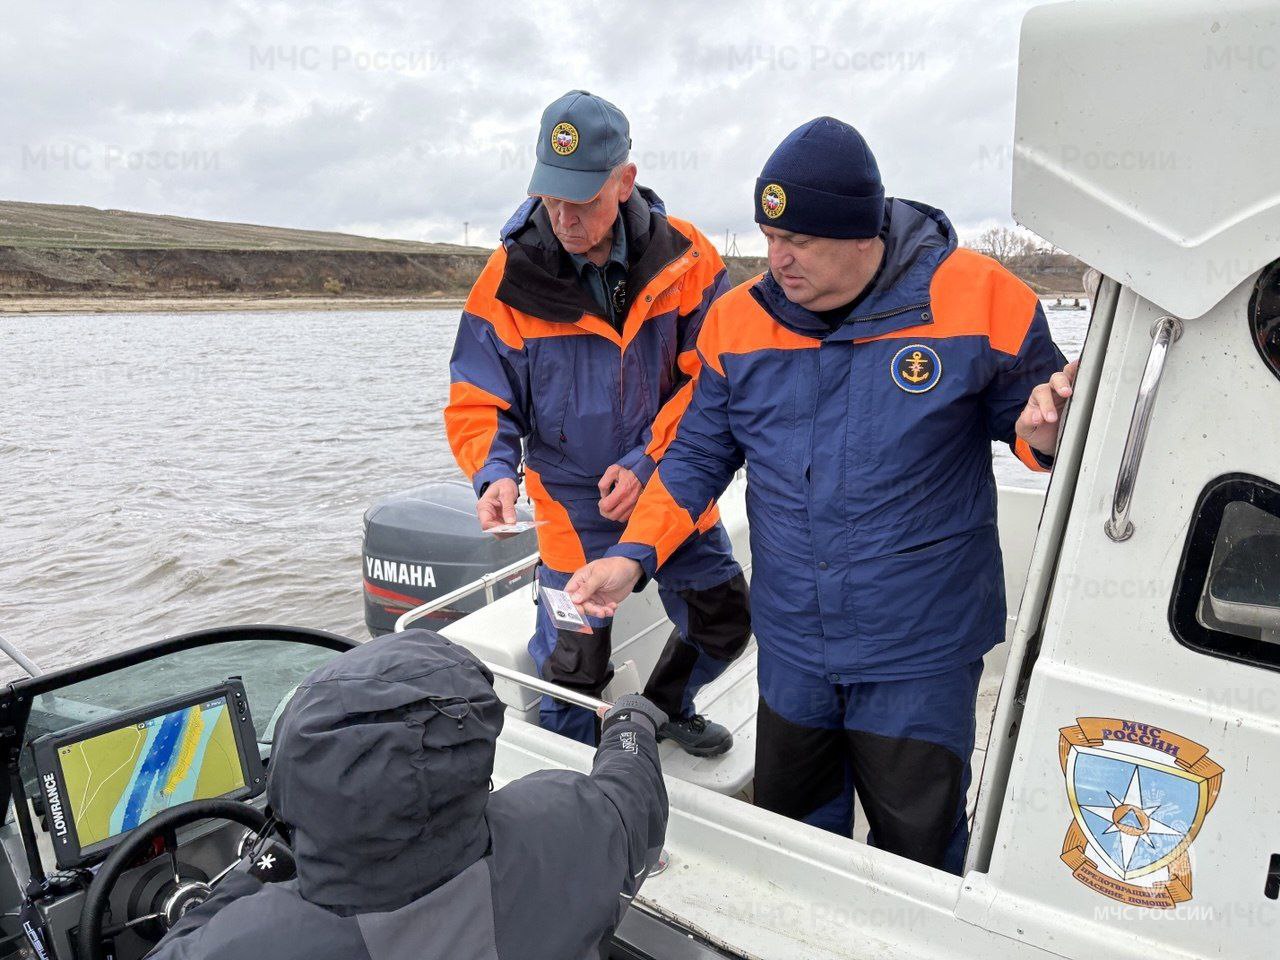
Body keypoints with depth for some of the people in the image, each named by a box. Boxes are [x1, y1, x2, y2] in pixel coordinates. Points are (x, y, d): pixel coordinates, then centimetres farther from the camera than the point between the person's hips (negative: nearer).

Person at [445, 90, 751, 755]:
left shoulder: (683, 258, -10)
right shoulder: (511, 276, -13)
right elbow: (477, 402, -9)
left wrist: (648, 461, -18)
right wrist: (496, 473, -28)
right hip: (573, 505, -2)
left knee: (725, 619, 16)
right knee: (571, 662, 5)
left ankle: (665, 707, 49)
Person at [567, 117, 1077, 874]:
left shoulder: (976, 299, -12)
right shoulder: (737, 320, -3)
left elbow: (1035, 414, 1)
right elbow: (698, 457, 6)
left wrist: (1044, 435, -24)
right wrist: (634, 556, -6)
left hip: (921, 651, -3)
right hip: (792, 650, 4)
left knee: (919, 852, 12)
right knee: (788, 834, 22)